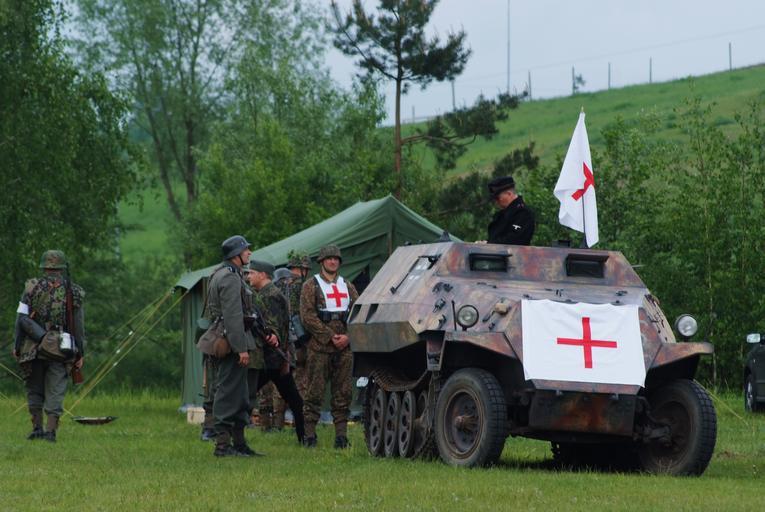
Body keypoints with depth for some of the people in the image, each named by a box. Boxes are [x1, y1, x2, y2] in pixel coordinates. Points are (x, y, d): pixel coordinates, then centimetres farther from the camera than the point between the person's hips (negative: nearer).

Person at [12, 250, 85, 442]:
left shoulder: (32, 288, 1)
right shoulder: (73, 292, 2)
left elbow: (21, 318, -4)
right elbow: (79, 326, 0)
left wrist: (17, 345, 1)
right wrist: (80, 353, 5)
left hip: (33, 347, 0)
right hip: (60, 349, 0)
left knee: (34, 390, 13)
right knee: (55, 392, 2)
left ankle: (37, 428, 10)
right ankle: (51, 430, -7)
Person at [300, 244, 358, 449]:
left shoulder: (347, 287, 17)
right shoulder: (311, 286, 3)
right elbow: (308, 316, -7)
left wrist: (347, 336, -6)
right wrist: (330, 336, -12)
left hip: (344, 348, 4)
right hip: (319, 347, -4)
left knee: (343, 393, 3)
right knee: (314, 393, -4)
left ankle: (341, 435, 6)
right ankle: (310, 435, -1)